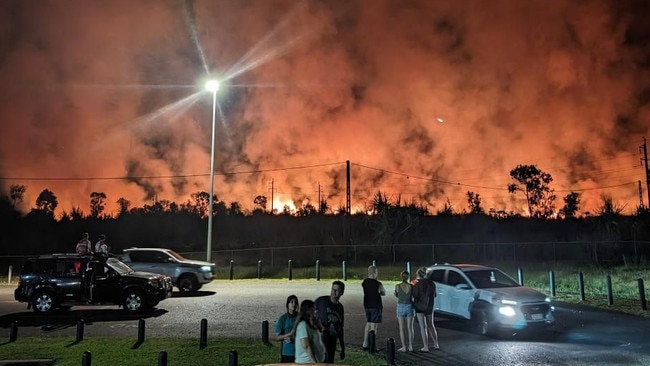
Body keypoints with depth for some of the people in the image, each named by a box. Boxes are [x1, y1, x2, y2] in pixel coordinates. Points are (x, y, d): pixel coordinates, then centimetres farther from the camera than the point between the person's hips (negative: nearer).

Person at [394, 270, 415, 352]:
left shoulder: (397, 286, -9)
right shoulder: (411, 286, -7)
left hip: (400, 307, -1)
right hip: (409, 306, 1)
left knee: (401, 328, 6)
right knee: (410, 328, 10)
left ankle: (404, 347, 6)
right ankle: (410, 346, 12)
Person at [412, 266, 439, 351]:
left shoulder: (417, 285, -15)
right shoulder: (432, 283, 0)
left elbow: (415, 297, -13)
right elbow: (434, 295, 10)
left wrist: (414, 309, 2)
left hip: (420, 308, -5)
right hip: (430, 307, 5)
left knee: (423, 327, 1)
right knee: (431, 325, 18)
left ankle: (426, 347, 4)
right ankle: (436, 344, 23)